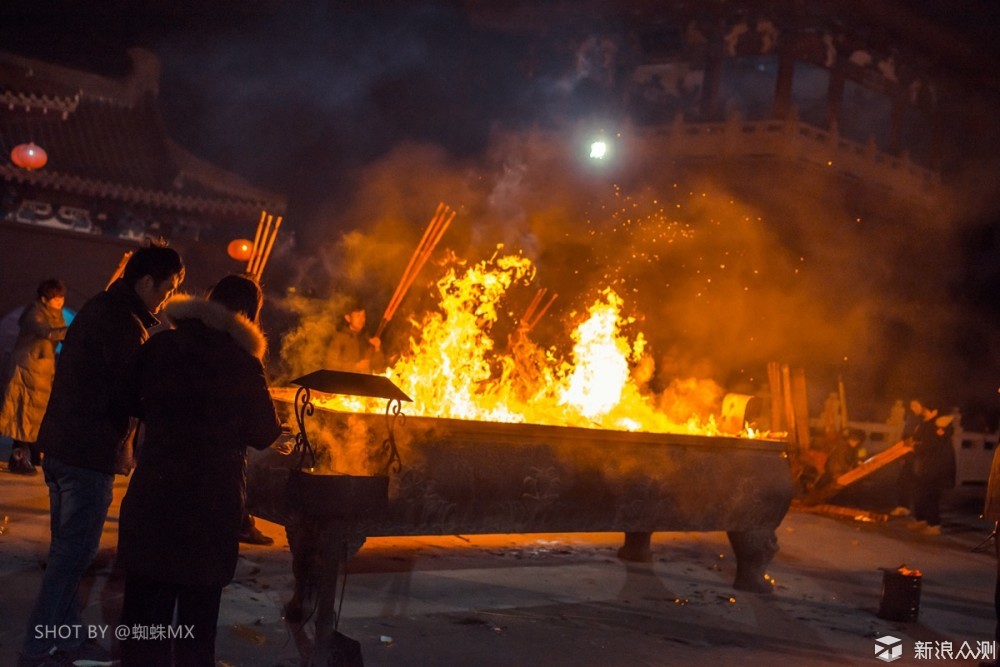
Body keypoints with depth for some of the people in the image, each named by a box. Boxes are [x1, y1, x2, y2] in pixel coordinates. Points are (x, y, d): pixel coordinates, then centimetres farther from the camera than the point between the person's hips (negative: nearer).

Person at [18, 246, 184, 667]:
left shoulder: (102, 308, 14)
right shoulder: (123, 321, -18)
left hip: (65, 444, 10)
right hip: (90, 451, -10)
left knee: (67, 548, 16)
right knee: (74, 552, -3)